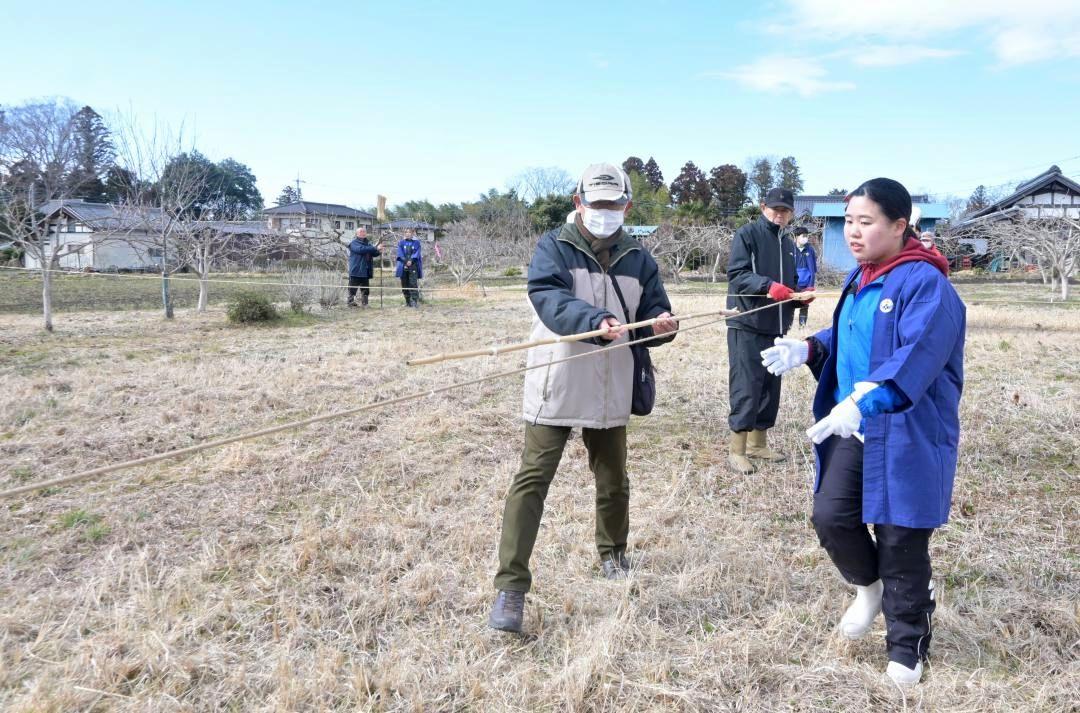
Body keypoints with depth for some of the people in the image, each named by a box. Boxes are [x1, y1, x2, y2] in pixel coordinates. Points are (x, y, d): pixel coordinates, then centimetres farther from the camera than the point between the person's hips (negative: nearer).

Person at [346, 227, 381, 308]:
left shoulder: (368, 243, 18)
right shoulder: (354, 243, -4)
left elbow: (373, 253, 15)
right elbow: (361, 249, -22)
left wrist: (379, 251, -10)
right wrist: (375, 248, -27)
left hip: (366, 271, 7)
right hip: (356, 271, -7)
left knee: (365, 289, 9)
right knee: (352, 289, -5)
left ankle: (364, 304, 14)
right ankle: (351, 302, -1)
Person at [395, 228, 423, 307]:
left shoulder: (416, 242, 8)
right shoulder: (401, 242, 12)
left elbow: (416, 253, -2)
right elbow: (400, 253, 2)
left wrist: (411, 260, -17)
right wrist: (406, 261, -13)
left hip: (413, 265, -2)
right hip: (403, 266, 2)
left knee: (413, 283, -14)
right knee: (405, 284, 2)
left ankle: (415, 301, -16)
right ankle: (408, 301, 10)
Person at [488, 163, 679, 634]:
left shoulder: (638, 259, 7)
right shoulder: (553, 247, -5)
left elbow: (652, 313, 6)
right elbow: (549, 297, -23)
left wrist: (662, 325, -19)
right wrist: (598, 322, -41)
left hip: (610, 392, 4)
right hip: (554, 388, -4)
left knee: (613, 482, 17)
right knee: (531, 481, -7)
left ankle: (613, 554, 43)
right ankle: (511, 587, -2)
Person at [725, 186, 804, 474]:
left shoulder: (789, 245, 18)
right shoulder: (747, 234, -5)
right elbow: (736, 275, -15)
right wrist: (768, 286, -29)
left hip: (776, 327, 8)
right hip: (747, 325, -8)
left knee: (770, 387, 12)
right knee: (746, 387, -8)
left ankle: (758, 443, 24)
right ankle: (737, 450, -1)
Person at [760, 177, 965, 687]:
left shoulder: (925, 283, -17)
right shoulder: (859, 279, 10)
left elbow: (916, 358, -29)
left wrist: (862, 402, -42)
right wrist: (807, 349, 1)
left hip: (907, 434, -7)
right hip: (852, 427, 7)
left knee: (901, 542, 4)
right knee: (830, 517, 0)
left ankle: (907, 647, 24)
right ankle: (870, 585, 32)